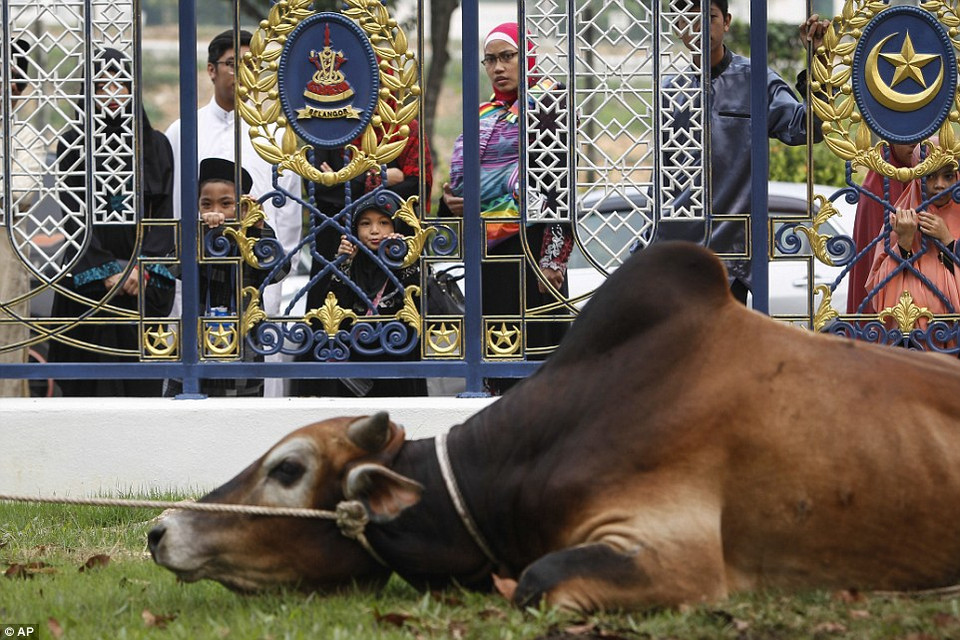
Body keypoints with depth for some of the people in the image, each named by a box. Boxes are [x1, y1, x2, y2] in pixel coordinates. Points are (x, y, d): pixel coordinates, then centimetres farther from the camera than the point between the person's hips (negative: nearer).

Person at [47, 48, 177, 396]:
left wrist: (140, 269, -9)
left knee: (142, 384, -2)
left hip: (146, 282, 2)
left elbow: (165, 215, 5)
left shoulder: (156, 145, 9)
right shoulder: (73, 145, 3)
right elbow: (74, 216, -3)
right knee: (94, 383, -5)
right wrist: (108, 272, -12)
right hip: (87, 284, -2)